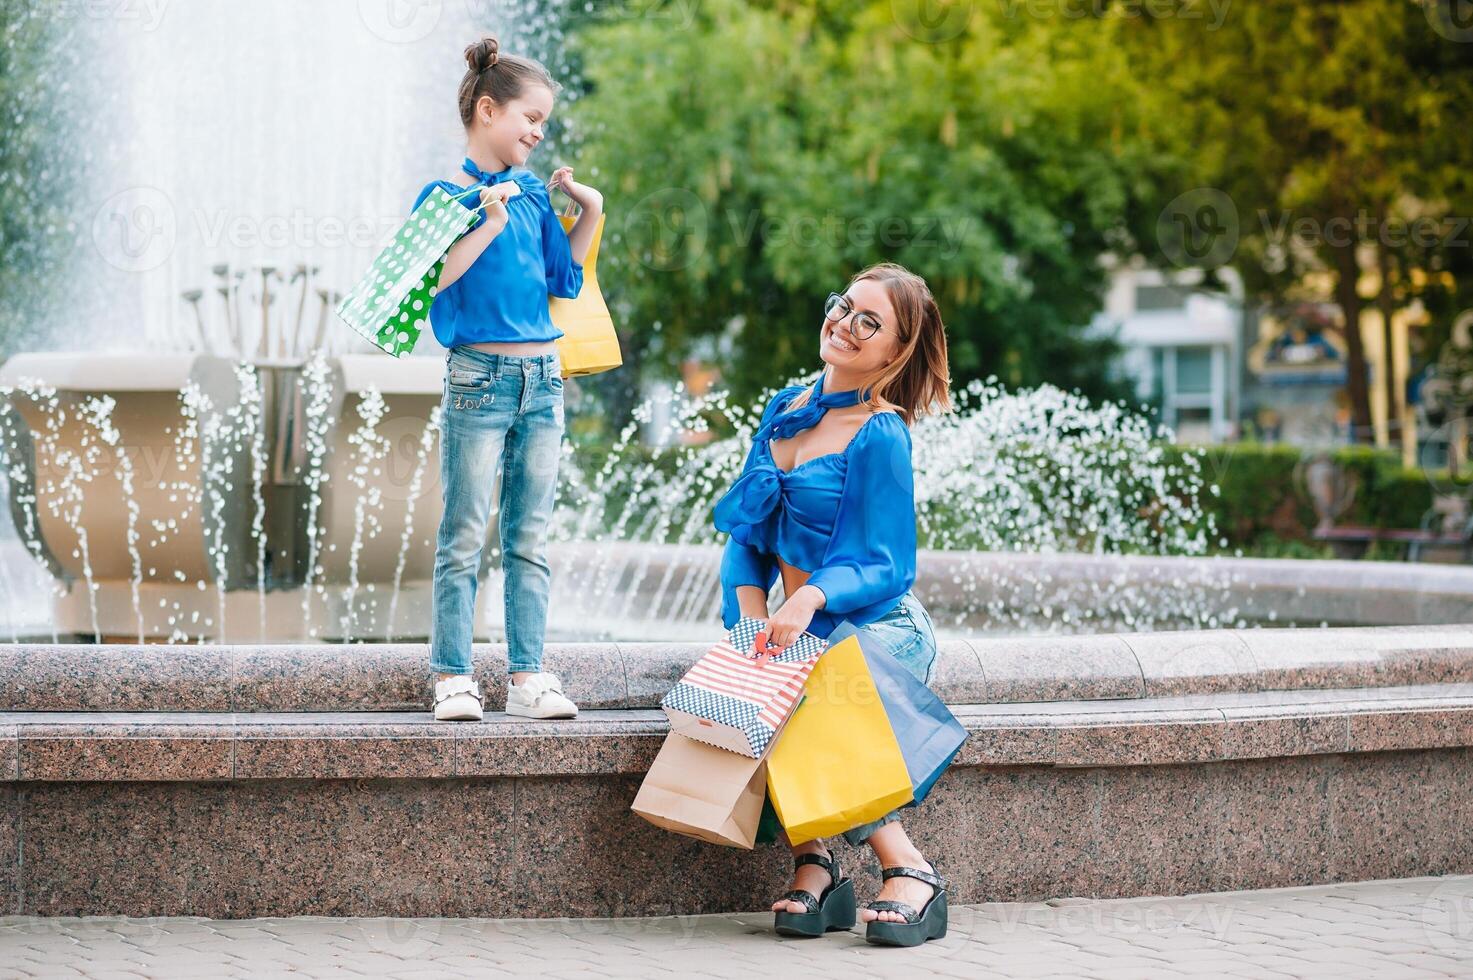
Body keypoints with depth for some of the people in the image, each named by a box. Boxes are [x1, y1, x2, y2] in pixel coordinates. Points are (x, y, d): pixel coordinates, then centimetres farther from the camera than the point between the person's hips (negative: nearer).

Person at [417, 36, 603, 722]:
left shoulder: (534, 195, 12)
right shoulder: (446, 194, -4)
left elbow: (565, 281, 13)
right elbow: (432, 277, -17)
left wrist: (590, 213, 8)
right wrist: (490, 225, -21)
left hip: (542, 380, 6)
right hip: (479, 377, -6)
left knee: (530, 539, 7)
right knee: (464, 537, -2)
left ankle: (526, 678, 9)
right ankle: (453, 678, 2)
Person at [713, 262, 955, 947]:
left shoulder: (881, 435, -11)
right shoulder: (786, 409, 10)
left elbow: (883, 565, -13)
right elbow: (747, 531, 9)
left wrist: (812, 596, -33)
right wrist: (750, 607, -10)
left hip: (879, 629, -6)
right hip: (799, 631, 6)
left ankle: (907, 869, -27)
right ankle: (813, 864, -25)